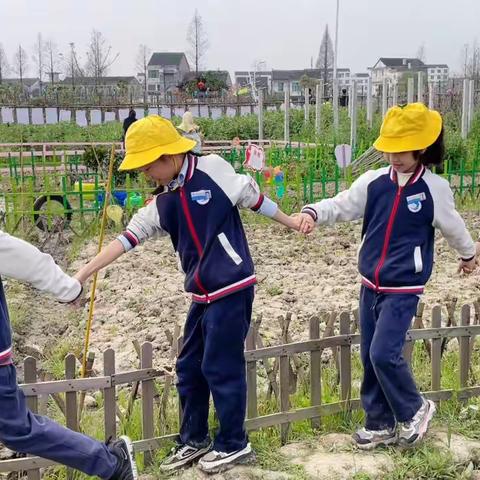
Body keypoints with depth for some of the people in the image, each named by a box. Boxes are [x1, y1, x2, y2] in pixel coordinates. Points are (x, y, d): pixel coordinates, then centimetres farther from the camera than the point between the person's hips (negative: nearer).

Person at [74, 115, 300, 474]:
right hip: (203, 295, 7)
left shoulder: (213, 169, -9)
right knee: (189, 367, 13)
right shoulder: (161, 204, 6)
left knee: (221, 367, 0)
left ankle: (234, 444, 19)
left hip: (233, 288, -7)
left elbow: (253, 196, 1)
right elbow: (129, 237, 3)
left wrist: (291, 222, 12)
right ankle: (194, 440, 31)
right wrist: (82, 275, -2)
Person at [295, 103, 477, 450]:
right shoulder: (374, 182, -2)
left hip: (403, 289, -4)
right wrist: (313, 212, -26)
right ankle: (381, 424, 26)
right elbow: (341, 206, -5)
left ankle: (414, 410, 14)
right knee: (369, 357, 10)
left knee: (384, 355, -13)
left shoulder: (435, 189, -8)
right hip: (370, 286, 5)